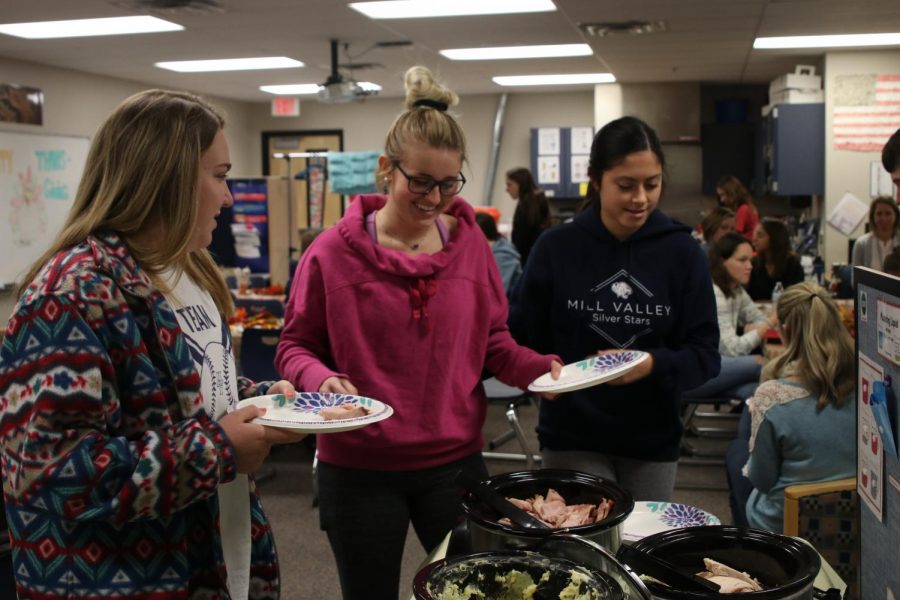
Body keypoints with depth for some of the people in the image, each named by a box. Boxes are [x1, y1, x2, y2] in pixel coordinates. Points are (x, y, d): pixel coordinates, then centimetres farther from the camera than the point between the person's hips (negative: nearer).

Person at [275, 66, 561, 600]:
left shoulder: (472, 245, -1)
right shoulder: (332, 253, -9)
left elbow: (492, 341, 8)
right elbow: (296, 346, -2)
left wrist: (539, 368, -10)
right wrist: (320, 379, -22)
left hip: (455, 460, 2)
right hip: (358, 469, -2)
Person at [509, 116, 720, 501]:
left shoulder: (682, 251, -4)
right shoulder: (556, 248, -6)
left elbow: (705, 353, -4)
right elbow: (521, 338, -1)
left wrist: (653, 364, -22)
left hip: (653, 439, 2)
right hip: (572, 438, -2)